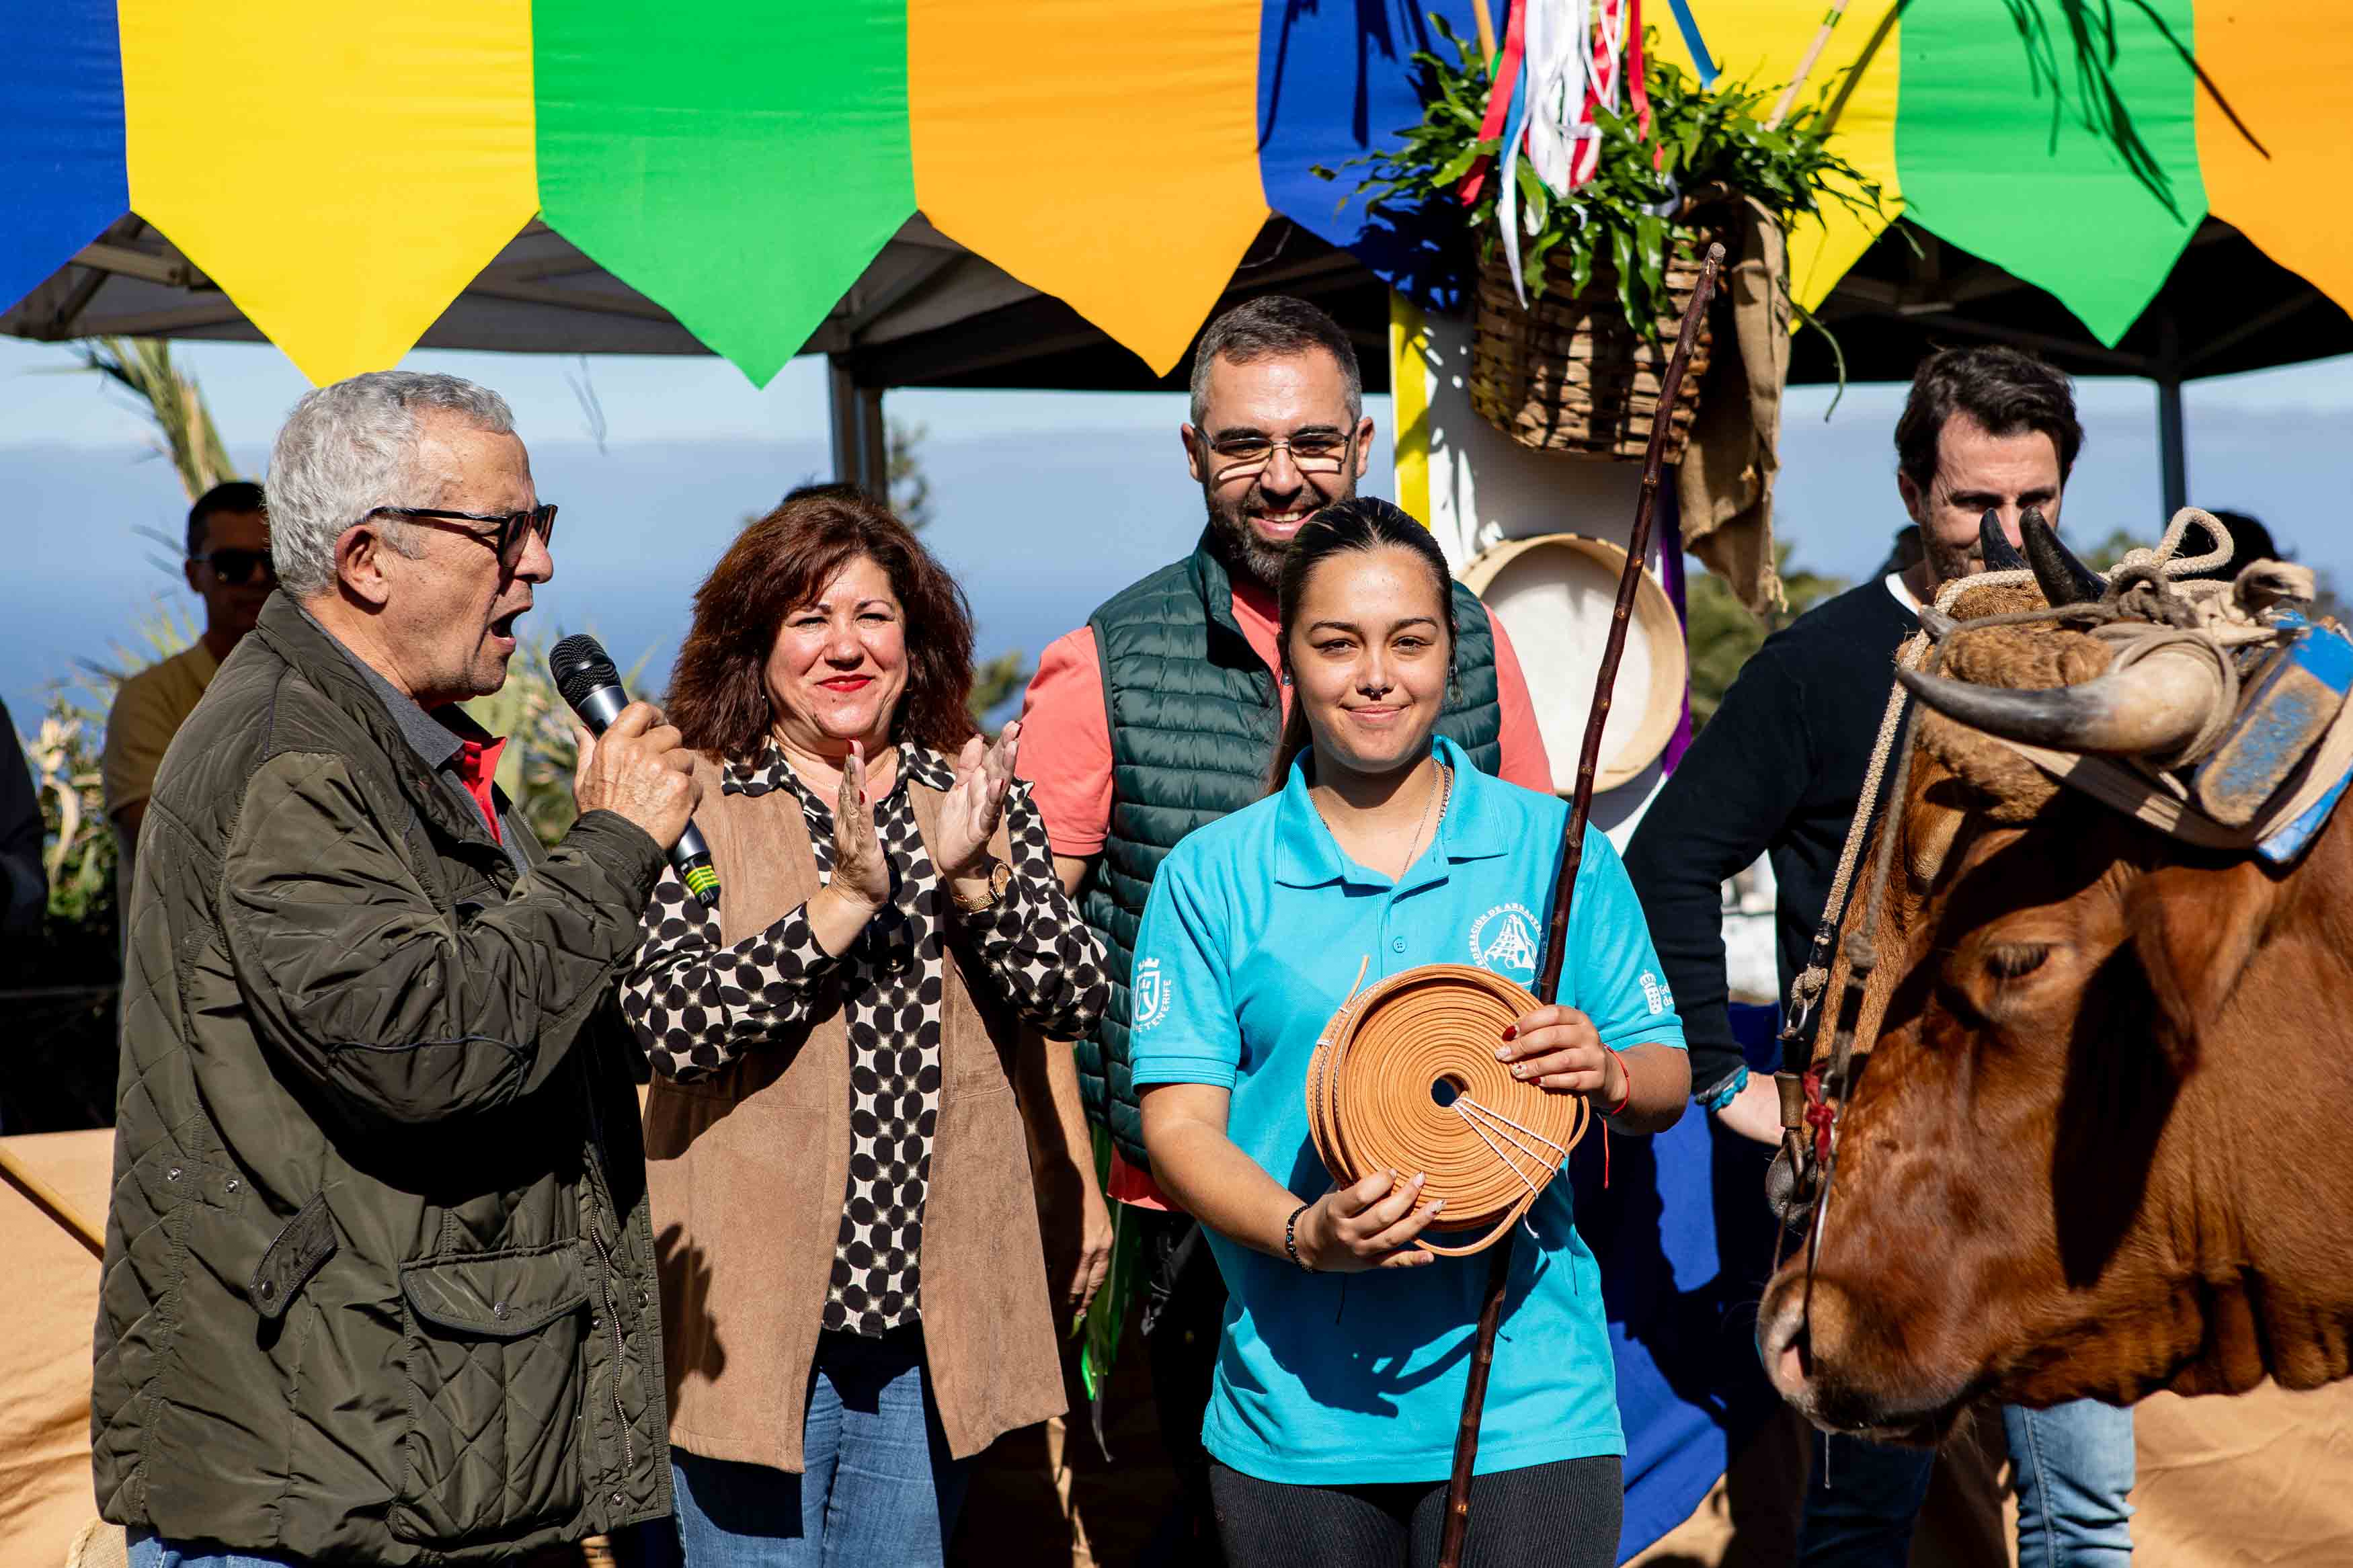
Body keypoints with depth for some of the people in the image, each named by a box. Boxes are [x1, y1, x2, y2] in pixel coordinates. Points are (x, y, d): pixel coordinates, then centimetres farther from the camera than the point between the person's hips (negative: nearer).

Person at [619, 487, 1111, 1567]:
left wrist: (973, 876, -17)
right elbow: (669, 1022, -17)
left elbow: (1076, 997, -2)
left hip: (934, 1311, 4)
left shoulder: (977, 795, 7)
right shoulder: (693, 805, -4)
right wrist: (846, 895, -24)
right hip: (756, 1310, -3)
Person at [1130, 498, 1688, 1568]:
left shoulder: (1553, 848, 5)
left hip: (1526, 1396, 0)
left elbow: (1667, 1080, 8)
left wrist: (1606, 1075, -15)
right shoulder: (1210, 877, 4)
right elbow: (1179, 1122, -2)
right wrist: (1303, 1233, -19)